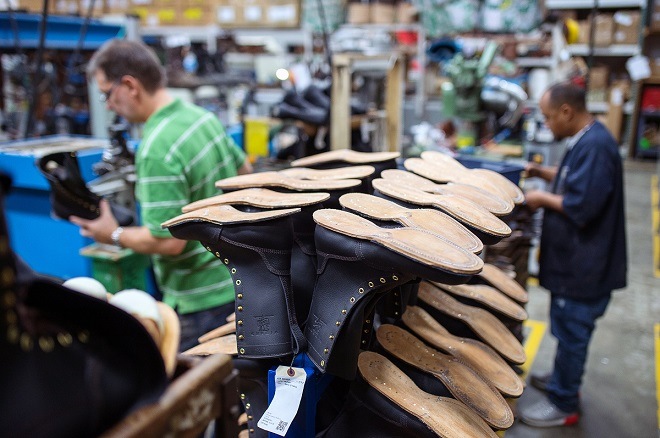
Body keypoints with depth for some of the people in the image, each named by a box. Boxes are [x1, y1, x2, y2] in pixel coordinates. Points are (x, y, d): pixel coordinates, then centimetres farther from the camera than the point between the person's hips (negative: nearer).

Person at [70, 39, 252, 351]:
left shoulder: (157, 150, -25)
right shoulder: (203, 116, 2)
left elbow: (169, 242, -25)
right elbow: (245, 172, 17)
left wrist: (114, 235, -9)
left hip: (201, 300, -8)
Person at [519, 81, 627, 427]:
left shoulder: (595, 146, -26)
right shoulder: (585, 140, 7)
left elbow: (581, 206, -29)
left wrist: (543, 199, -15)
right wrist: (545, 173, 7)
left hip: (584, 264, -10)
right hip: (576, 257, 10)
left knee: (570, 331, 4)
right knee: (568, 327, 23)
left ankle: (563, 405, 20)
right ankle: (564, 379, 42)